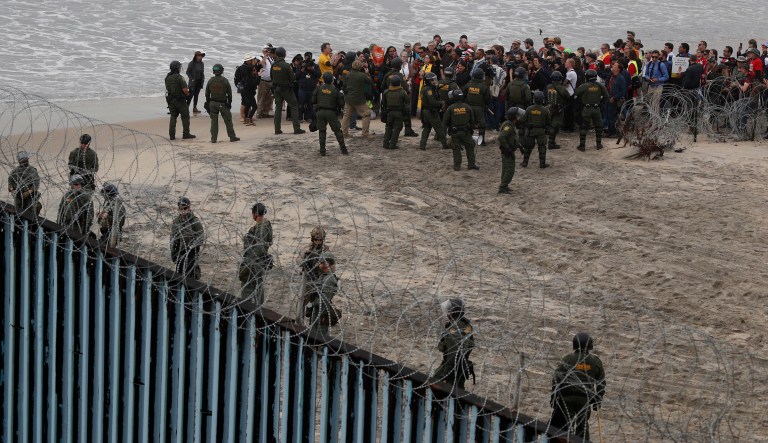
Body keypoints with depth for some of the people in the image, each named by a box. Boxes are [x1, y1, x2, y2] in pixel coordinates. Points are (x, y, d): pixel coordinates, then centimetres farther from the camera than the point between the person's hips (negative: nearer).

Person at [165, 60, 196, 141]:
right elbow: (185, 90, -22)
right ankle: (186, 134, 8)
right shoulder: (179, 77, -17)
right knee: (185, 116, 7)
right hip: (180, 100, -6)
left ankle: (171, 135, 4)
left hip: (171, 100, 6)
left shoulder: (167, 77, 4)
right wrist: (187, 94, 1)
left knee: (173, 117, 11)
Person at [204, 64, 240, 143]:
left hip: (213, 103, 3)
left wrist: (208, 102, 16)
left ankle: (213, 138, 5)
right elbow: (229, 93, -5)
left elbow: (207, 94, 6)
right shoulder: (225, 81, -9)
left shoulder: (210, 81, 0)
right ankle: (232, 137, 10)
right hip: (222, 103, -3)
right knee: (228, 120, 6)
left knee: (214, 121, 7)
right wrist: (229, 102, 6)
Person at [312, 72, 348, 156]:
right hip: (331, 112, -1)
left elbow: (313, 101, 2)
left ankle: (322, 150, 2)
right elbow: (341, 103, -4)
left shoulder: (319, 89, -1)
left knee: (321, 131, 8)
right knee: (337, 131, 6)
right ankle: (343, 150, 4)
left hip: (320, 112, 1)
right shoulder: (335, 90, -4)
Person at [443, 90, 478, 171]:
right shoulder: (467, 107, -3)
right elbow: (472, 119, 6)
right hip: (466, 132, 1)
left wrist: (448, 126, 15)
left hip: (455, 133, -1)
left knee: (456, 149, 7)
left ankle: (457, 165, 6)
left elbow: (445, 121, -5)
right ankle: (471, 164, 12)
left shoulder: (450, 108, -10)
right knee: (470, 147, 12)